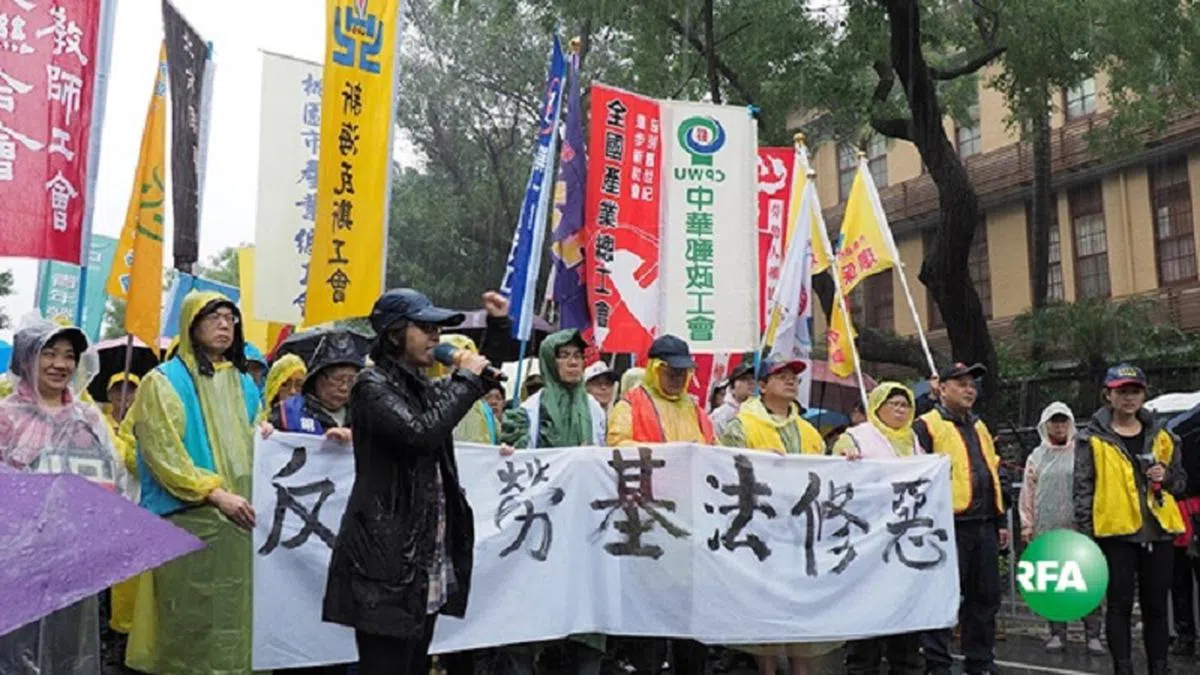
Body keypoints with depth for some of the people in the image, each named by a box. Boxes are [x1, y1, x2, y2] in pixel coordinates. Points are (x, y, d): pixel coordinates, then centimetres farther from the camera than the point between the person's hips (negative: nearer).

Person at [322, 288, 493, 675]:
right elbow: (421, 434, -26)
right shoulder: (373, 386, -10)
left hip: (428, 558, 9)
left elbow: (490, 382, 27)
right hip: (388, 558, -9)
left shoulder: (421, 385, 14)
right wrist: (466, 380, -15)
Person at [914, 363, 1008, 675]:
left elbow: (993, 476, 24)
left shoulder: (979, 427, 20)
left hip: (983, 526, 8)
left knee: (986, 597, 13)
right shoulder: (927, 427, -4)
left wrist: (1000, 521, 20)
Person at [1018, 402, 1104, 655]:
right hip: (1047, 530, 2)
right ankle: (1057, 633, 16)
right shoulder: (1037, 456, 10)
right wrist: (1027, 524, 7)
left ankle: (1093, 634, 8)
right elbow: (1027, 493, 11)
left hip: (1079, 528, -2)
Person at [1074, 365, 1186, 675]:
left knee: (1156, 606, 11)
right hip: (1116, 532, -4)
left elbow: (1181, 481, 19)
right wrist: (1085, 532, -10)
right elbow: (1082, 488, -4)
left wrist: (1167, 476, -4)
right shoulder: (1092, 439, -2)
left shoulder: (1161, 436, 11)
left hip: (1158, 532, 4)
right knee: (1120, 606, 2)